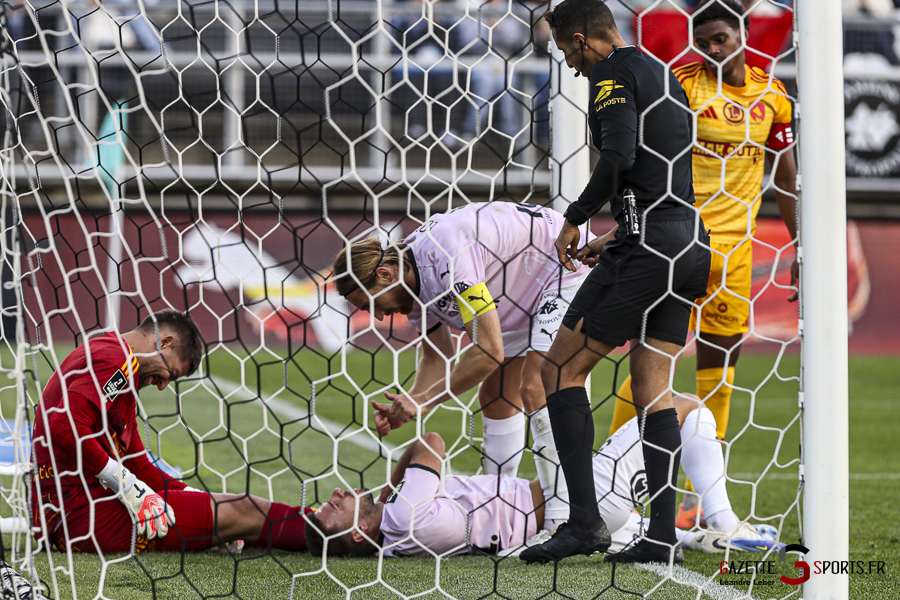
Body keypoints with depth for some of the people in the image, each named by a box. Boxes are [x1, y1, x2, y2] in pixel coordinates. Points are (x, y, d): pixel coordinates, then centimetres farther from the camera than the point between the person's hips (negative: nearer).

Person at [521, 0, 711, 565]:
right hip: (692, 244, 9)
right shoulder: (666, 78, 22)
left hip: (648, 242, -9)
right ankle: (664, 536, 2)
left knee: (561, 369, -3)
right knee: (654, 392, 9)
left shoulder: (614, 73, -6)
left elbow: (619, 156, -21)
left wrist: (574, 219, -10)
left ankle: (585, 520, -10)